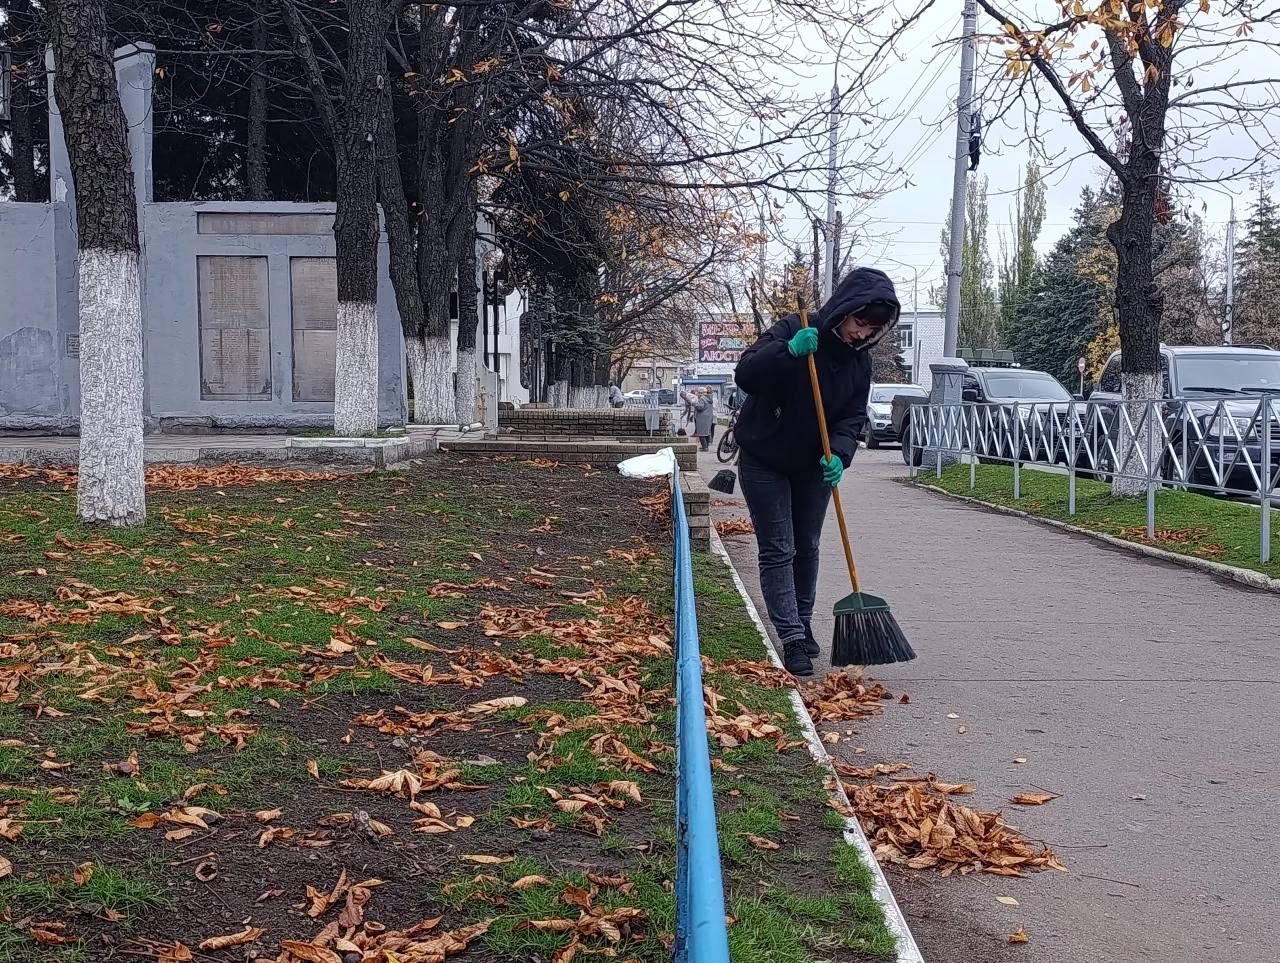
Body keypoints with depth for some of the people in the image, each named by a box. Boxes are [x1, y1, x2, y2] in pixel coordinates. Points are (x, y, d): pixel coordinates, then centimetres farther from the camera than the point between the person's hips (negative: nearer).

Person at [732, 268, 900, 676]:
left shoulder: (860, 360, -4)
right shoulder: (793, 331, -21)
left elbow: (853, 417, -5)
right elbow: (745, 375, -28)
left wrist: (839, 454, -25)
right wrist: (788, 351, -44)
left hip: (814, 466, 5)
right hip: (765, 461, -5)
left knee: (807, 548, 15)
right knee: (778, 551, -7)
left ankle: (802, 626, 31)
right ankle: (792, 639, -7)